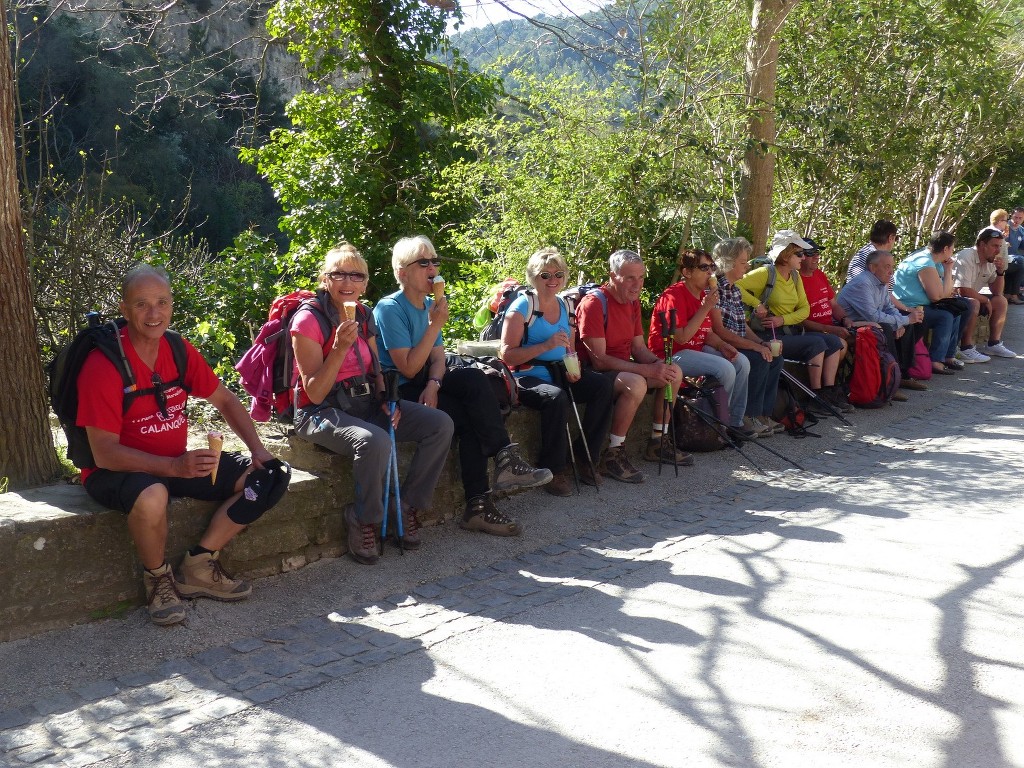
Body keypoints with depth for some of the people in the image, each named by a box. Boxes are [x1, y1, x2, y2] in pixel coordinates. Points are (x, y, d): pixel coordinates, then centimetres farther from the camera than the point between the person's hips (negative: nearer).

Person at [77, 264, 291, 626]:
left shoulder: (179, 351, 0)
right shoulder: (102, 365, -19)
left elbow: (225, 400, 11)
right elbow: (105, 453, -22)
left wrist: (258, 450, -4)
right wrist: (175, 467, -33)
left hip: (179, 463, 7)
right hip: (117, 470, -6)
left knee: (270, 476, -6)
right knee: (152, 495, -41)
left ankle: (198, 566, -2)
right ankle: (158, 579, -10)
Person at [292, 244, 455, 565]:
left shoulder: (363, 315, 9)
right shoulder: (308, 319, -12)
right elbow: (314, 394, -16)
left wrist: (386, 401, -2)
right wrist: (340, 347, -27)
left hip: (365, 403, 7)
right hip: (321, 412, -7)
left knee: (441, 424, -9)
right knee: (374, 441, -38)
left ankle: (408, 508, 2)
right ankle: (363, 521, -12)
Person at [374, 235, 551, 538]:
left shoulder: (429, 305, 11)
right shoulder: (389, 309, -13)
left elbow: (438, 358, 4)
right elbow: (409, 368, -18)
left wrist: (434, 384, -18)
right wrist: (435, 325, -19)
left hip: (423, 384, 7)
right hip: (399, 391, -7)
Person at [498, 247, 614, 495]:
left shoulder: (565, 307, 14)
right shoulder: (522, 307, -6)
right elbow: (507, 355, -13)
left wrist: (574, 368, -1)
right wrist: (546, 346, -23)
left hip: (559, 373, 6)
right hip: (528, 376, -6)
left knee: (603, 385, -18)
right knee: (556, 397, -37)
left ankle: (585, 457, -5)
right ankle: (553, 470, -19)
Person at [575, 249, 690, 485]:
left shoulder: (632, 301, 8)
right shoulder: (594, 303, -21)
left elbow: (638, 347, 11)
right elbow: (599, 359, -26)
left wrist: (659, 363, -13)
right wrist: (648, 370, -28)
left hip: (622, 367, 9)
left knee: (674, 372, 1)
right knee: (635, 384, -35)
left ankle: (658, 443, 11)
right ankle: (613, 455, -24)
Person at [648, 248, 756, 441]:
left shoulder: (703, 294, 10)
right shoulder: (674, 296, -19)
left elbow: (707, 332, 15)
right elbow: (681, 338, -25)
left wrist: (722, 346, -6)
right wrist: (705, 308, -23)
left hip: (697, 349, 10)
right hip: (671, 354, -10)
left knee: (742, 362, 0)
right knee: (725, 369, -23)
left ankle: (735, 422, 8)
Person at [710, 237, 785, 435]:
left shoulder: (735, 290, 15)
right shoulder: (716, 288, -14)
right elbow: (719, 331, -20)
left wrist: (762, 343, 0)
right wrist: (754, 346, -21)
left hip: (739, 345, 9)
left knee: (775, 357, -3)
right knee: (759, 360, -24)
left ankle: (764, 415, -1)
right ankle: (751, 418, -13)